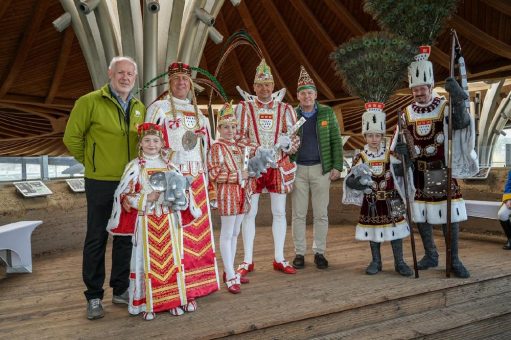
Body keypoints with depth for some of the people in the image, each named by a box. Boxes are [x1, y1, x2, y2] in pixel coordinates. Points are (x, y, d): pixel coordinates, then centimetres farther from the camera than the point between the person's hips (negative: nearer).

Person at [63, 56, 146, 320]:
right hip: (100, 182, -5)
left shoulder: (139, 108, 8)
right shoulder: (90, 102, -7)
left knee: (125, 238, 13)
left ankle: (121, 290, 28)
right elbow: (72, 137, -3)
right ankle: (94, 296, 20)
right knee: (96, 239, 6)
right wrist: (90, 162, 2)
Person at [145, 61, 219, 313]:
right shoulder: (158, 109, 2)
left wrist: (208, 186, 15)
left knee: (196, 235, 7)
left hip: (196, 182, 5)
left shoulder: (199, 113, 17)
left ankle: (190, 290, 20)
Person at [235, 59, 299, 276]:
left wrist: (288, 146, -16)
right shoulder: (244, 107, 3)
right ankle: (248, 261, 12)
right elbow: (239, 136, -3)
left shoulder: (284, 109, 8)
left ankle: (279, 259, 18)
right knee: (249, 212, 1)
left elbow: (293, 137, 6)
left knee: (279, 212, 6)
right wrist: (257, 151, -18)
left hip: (279, 166, 2)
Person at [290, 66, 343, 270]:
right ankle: (299, 253, 15)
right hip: (298, 169, 0)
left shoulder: (327, 113, 5)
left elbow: (336, 141, 5)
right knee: (298, 214, 5)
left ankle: (319, 252, 18)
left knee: (321, 214, 5)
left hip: (321, 169, 0)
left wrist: (337, 166, -3)